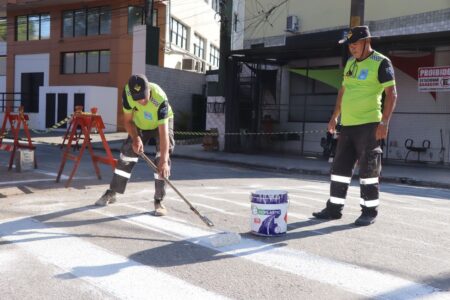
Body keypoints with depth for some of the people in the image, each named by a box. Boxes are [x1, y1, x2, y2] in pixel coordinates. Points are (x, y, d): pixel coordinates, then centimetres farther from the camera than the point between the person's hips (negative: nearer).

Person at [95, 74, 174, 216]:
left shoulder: (160, 99, -41)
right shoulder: (127, 92, -29)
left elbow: (163, 132, -43)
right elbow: (128, 120, -14)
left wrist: (164, 160, -47)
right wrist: (135, 138, -29)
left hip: (162, 123, -3)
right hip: (139, 124, 4)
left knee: (162, 158, -20)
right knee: (126, 153, 3)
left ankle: (159, 201, -11)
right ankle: (111, 193, 18)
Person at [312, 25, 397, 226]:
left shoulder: (381, 63, -7)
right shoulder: (350, 62, 16)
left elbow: (391, 94, -11)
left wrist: (384, 122, -19)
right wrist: (335, 117, 19)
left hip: (368, 125, -7)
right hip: (347, 124, 7)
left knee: (368, 170, -1)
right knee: (340, 168, 9)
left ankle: (369, 211, 11)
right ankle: (334, 208, 18)